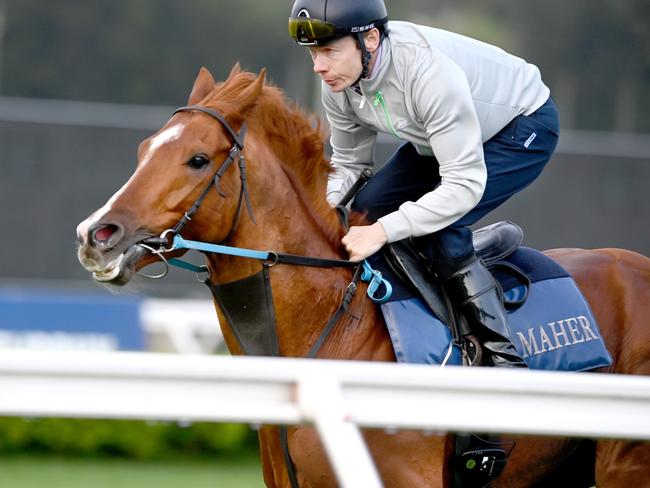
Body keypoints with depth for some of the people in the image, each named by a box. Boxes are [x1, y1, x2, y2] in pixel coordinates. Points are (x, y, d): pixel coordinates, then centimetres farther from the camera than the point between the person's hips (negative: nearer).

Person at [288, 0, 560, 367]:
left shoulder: (430, 71, -40)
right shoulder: (338, 82, -17)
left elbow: (465, 185, -40)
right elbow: (349, 164, -1)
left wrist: (382, 231, -43)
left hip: (524, 128, -8)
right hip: (439, 138, 8)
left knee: (439, 226, -26)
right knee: (363, 212, -4)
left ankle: (505, 357, -21)